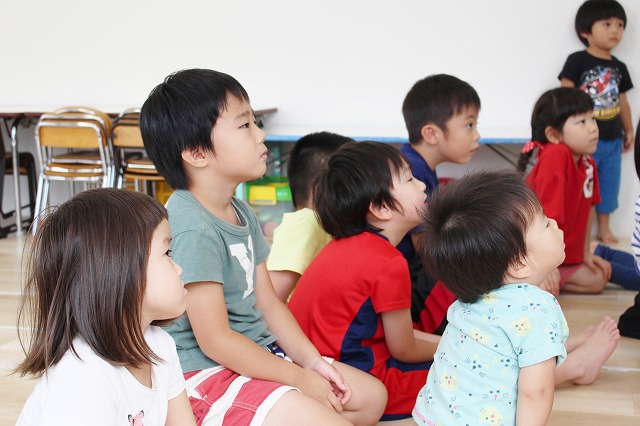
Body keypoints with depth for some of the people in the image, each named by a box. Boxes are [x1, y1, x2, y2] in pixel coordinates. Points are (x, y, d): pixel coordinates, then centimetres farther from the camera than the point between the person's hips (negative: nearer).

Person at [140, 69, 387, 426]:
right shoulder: (192, 229, -23)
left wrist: (313, 361, -1)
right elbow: (215, 340, -22)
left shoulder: (242, 213, 8)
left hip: (258, 351, 10)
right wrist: (300, 378, -15)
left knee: (372, 396, 11)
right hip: (208, 373, -10)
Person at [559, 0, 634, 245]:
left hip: (613, 140, 6)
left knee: (609, 185, 15)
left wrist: (629, 131, 17)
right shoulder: (577, 61, -10)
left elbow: (622, 102, 15)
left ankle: (603, 228, 28)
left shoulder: (619, 67, 8)